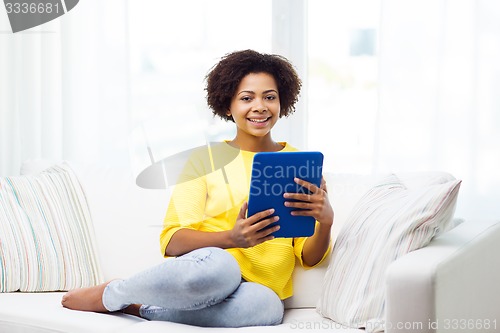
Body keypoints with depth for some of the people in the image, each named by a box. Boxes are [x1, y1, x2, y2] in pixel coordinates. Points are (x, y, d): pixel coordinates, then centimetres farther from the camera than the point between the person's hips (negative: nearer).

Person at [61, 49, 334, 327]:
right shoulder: (205, 159, 8)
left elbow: (309, 258, 7)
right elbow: (172, 241, -3)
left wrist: (326, 221, -15)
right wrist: (231, 238, -22)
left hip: (260, 291, 2)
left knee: (264, 305, -38)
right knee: (216, 263, -40)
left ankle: (139, 306, -14)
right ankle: (109, 294, -11)